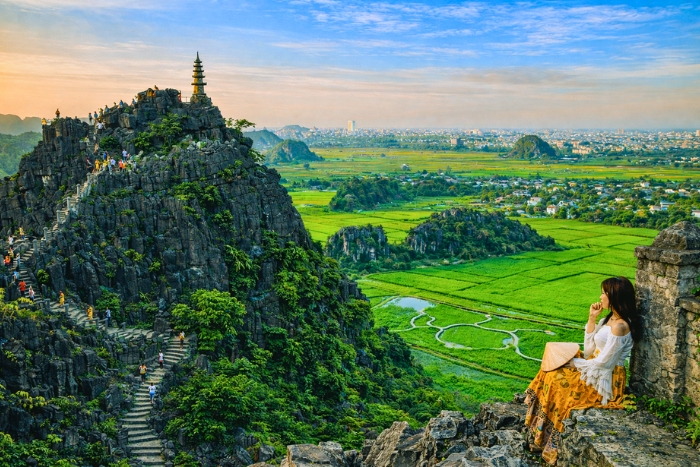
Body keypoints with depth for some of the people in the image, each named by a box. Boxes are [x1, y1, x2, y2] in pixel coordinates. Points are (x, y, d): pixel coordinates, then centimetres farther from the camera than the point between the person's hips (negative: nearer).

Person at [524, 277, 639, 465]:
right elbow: (590, 351, 8)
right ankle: (541, 434, 5)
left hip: (605, 380, -10)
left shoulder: (619, 326, -22)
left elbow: (603, 362, -22)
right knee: (552, 372, 2)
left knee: (557, 382, -14)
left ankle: (552, 444, 1)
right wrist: (591, 319, 2)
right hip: (597, 370, 10)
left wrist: (574, 363, -10)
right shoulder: (609, 319, 8)